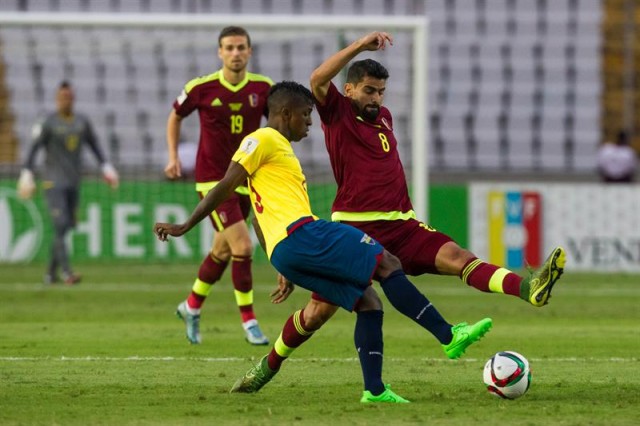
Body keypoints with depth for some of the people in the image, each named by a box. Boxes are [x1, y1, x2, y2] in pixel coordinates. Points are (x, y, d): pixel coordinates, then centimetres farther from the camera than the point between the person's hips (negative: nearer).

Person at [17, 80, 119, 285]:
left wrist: (106, 167, 9)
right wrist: (27, 175, -12)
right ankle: (66, 272, -21)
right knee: (60, 225, -16)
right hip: (53, 181, -6)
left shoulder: (82, 122, 8)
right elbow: (33, 149, -7)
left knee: (66, 227, 6)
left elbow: (94, 145, 18)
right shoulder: (48, 123, -7)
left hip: (74, 182, 6)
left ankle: (51, 272, 17)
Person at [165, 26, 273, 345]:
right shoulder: (201, 88, -10)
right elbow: (175, 116, 8)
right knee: (242, 246, -16)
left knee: (222, 252, 15)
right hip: (212, 180, -4)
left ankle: (191, 307, 38)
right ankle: (249, 322, -6)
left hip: (245, 180, 4)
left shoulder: (263, 88, -4)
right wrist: (173, 157, 2)